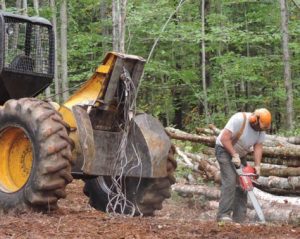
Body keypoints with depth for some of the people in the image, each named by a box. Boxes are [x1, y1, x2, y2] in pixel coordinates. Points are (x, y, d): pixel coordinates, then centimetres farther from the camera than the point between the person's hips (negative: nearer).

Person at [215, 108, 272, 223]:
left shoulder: (261, 129, -9)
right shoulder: (239, 120, -29)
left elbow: (258, 147, -8)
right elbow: (225, 138, -30)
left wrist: (257, 166, -18)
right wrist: (234, 155, -29)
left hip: (239, 154, 7)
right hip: (225, 150, -7)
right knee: (230, 181, -21)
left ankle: (239, 218, 4)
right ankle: (223, 215, -24)